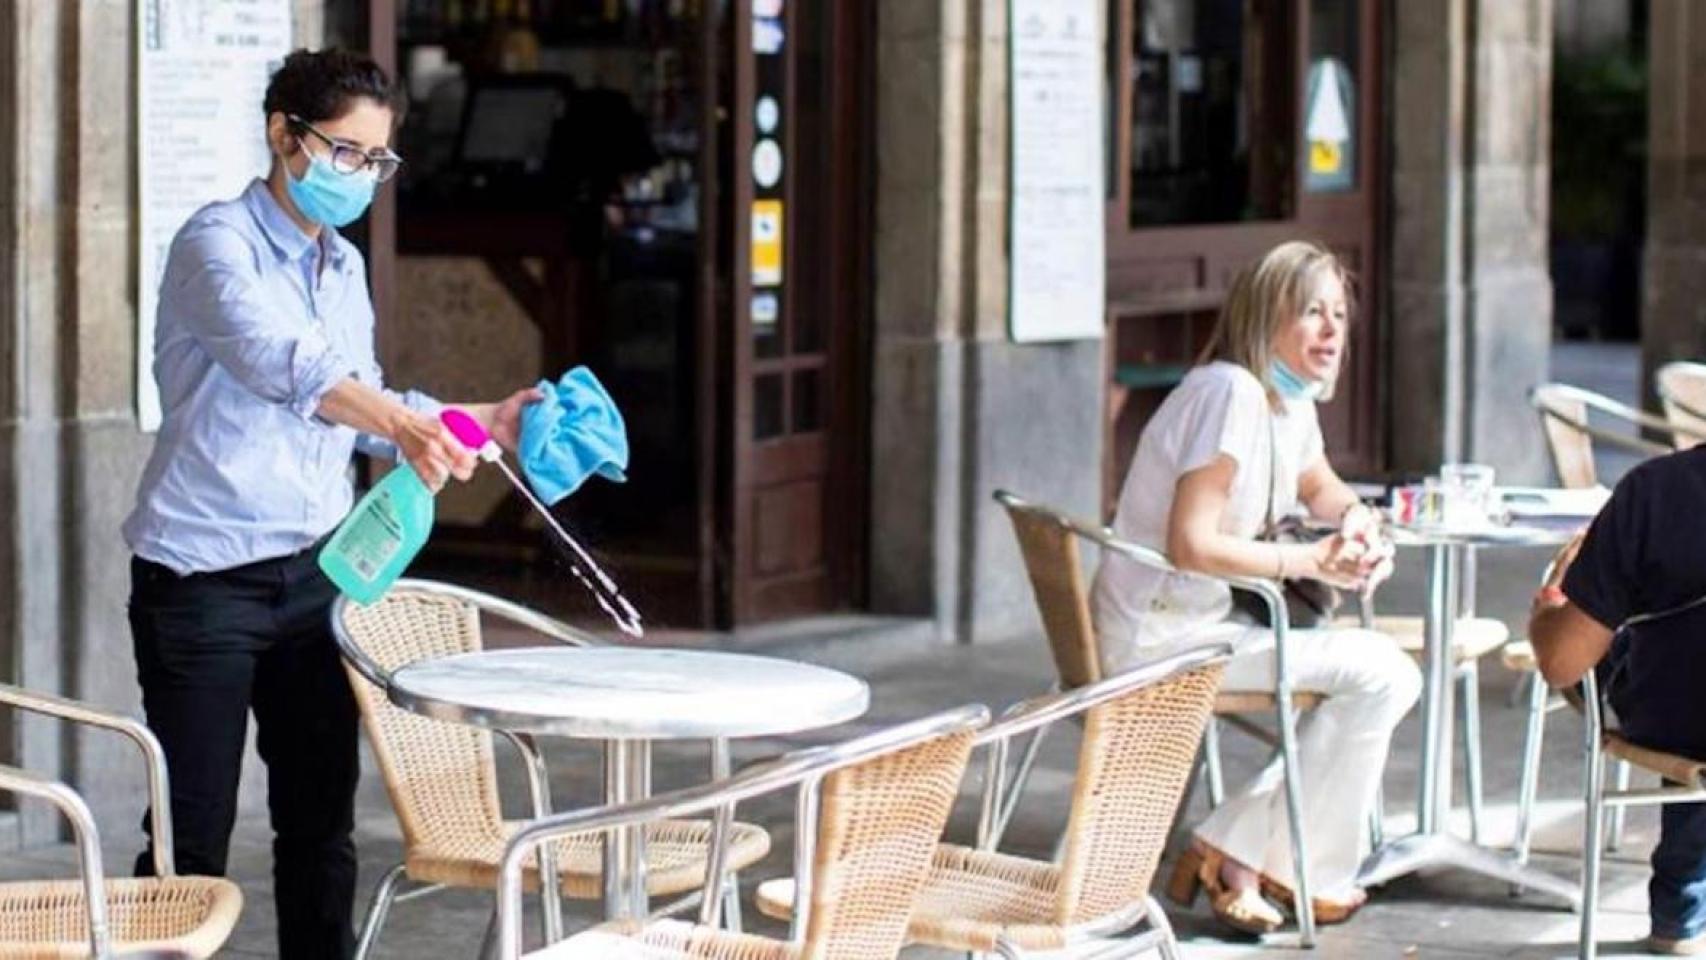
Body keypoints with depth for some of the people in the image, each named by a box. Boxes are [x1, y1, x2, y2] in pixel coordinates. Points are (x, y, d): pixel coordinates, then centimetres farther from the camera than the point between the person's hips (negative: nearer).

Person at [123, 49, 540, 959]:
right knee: (192, 834, -4)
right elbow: (280, 361, -33)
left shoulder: (344, 266, 11)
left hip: (311, 572, 7)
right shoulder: (219, 243, -13)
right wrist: (399, 423, -47)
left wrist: (482, 421, 9)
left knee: (320, 820, 9)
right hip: (203, 576, -7)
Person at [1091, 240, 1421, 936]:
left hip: (1201, 624, 10)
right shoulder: (1231, 393, -19)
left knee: (1393, 678, 7)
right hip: (1160, 636, -10)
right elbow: (1190, 543, -25)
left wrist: (1356, 521, 8)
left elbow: (1320, 488, 31)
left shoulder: (1292, 399, 11)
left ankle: (1235, 853, 5)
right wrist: (1310, 560, -22)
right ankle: (1305, 873, -2)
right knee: (1377, 674, -16)